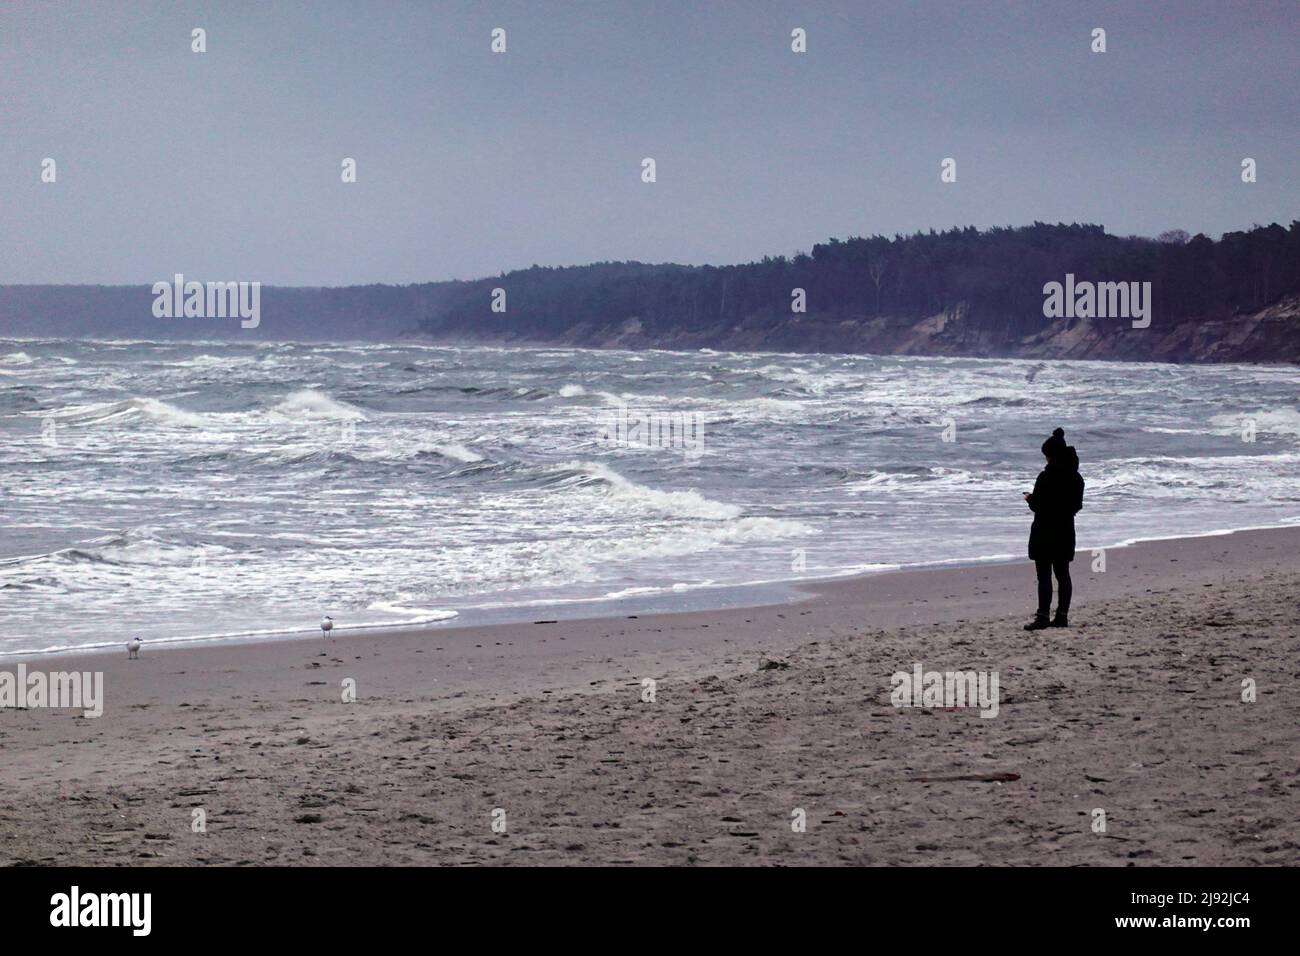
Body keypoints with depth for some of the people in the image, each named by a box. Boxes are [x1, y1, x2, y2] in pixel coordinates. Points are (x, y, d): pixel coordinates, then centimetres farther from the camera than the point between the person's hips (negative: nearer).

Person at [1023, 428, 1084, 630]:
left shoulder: (1046, 477, -17)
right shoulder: (1076, 478, 5)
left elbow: (1037, 505, -18)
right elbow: (1077, 505, 12)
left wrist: (1030, 498, 6)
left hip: (1045, 532, -7)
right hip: (1066, 532, 7)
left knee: (1044, 576, -5)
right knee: (1062, 574, 12)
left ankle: (1043, 617, -7)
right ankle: (1062, 616, 14)